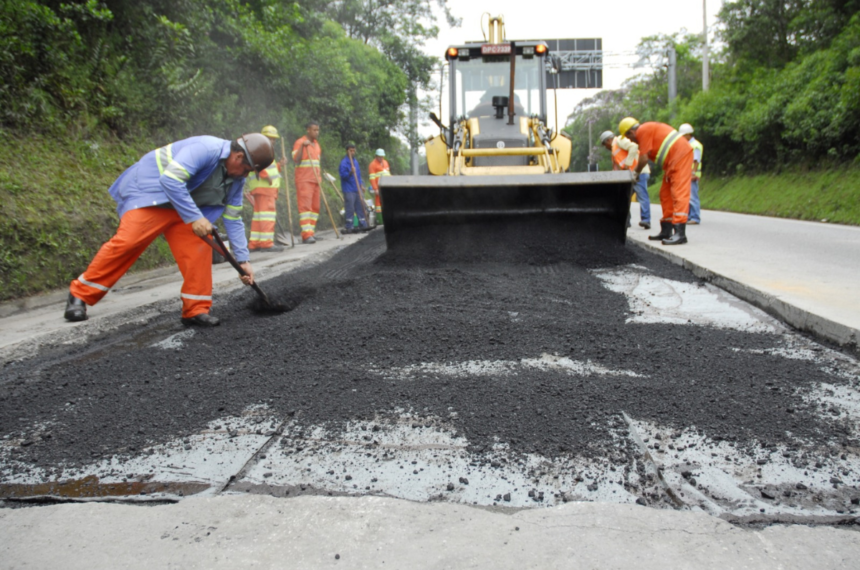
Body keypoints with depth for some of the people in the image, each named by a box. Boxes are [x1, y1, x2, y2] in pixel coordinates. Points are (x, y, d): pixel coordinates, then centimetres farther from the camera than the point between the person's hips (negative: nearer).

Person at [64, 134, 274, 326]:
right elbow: (170, 180, -35)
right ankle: (80, 295, -2)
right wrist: (194, 218, -35)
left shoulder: (236, 178, 0)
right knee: (127, 241, -16)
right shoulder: (205, 149, -27)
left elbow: (233, 219, 4)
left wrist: (242, 259, 0)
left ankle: (196, 310, -2)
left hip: (182, 204, 8)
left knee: (199, 247, -8)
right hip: (149, 190, -8)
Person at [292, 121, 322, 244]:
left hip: (315, 180, 8)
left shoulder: (316, 143, 18)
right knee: (305, 206, -12)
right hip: (303, 180, -8)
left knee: (315, 207, 5)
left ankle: (311, 232, 10)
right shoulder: (300, 142, -5)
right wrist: (302, 146, -27)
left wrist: (319, 176, 18)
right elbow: (295, 159, -17)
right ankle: (307, 235, -17)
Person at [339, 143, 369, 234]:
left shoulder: (355, 161, 16)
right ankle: (349, 228, -1)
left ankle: (362, 225, 12)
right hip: (348, 190, -7)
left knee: (360, 207, 7)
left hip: (357, 189, 7)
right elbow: (343, 175, -14)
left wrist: (361, 185, 16)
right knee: (350, 209, -6)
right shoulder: (344, 163, -7)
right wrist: (350, 172, -29)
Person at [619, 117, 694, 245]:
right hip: (673, 161, 11)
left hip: (680, 154, -11)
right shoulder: (646, 130, 21)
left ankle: (680, 233, -24)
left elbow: (644, 159, -12)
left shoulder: (643, 131, -10)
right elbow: (645, 158, 21)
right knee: (665, 195, 13)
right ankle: (666, 231, 18)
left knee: (679, 193, -17)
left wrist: (635, 173, 3)